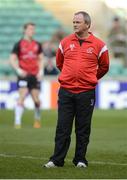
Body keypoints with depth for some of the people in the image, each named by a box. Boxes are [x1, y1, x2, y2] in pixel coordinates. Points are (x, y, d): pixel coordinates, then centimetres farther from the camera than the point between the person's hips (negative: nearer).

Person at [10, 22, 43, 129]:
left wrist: (41, 71, 2)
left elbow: (41, 59, 17)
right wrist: (18, 70, -18)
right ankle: (17, 122, -14)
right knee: (22, 97, -16)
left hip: (35, 75, 4)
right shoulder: (19, 44, -2)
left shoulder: (37, 45, 10)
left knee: (36, 99, 4)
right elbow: (12, 59, -3)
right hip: (23, 75, -4)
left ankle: (38, 120, 26)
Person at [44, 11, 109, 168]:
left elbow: (104, 67, 14)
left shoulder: (98, 45, 0)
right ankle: (57, 160, 4)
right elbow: (59, 62, 21)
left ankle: (80, 160, 13)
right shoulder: (65, 42, 6)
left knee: (83, 129, 5)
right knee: (62, 128, 1)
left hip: (86, 92, -1)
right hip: (65, 91, 1)